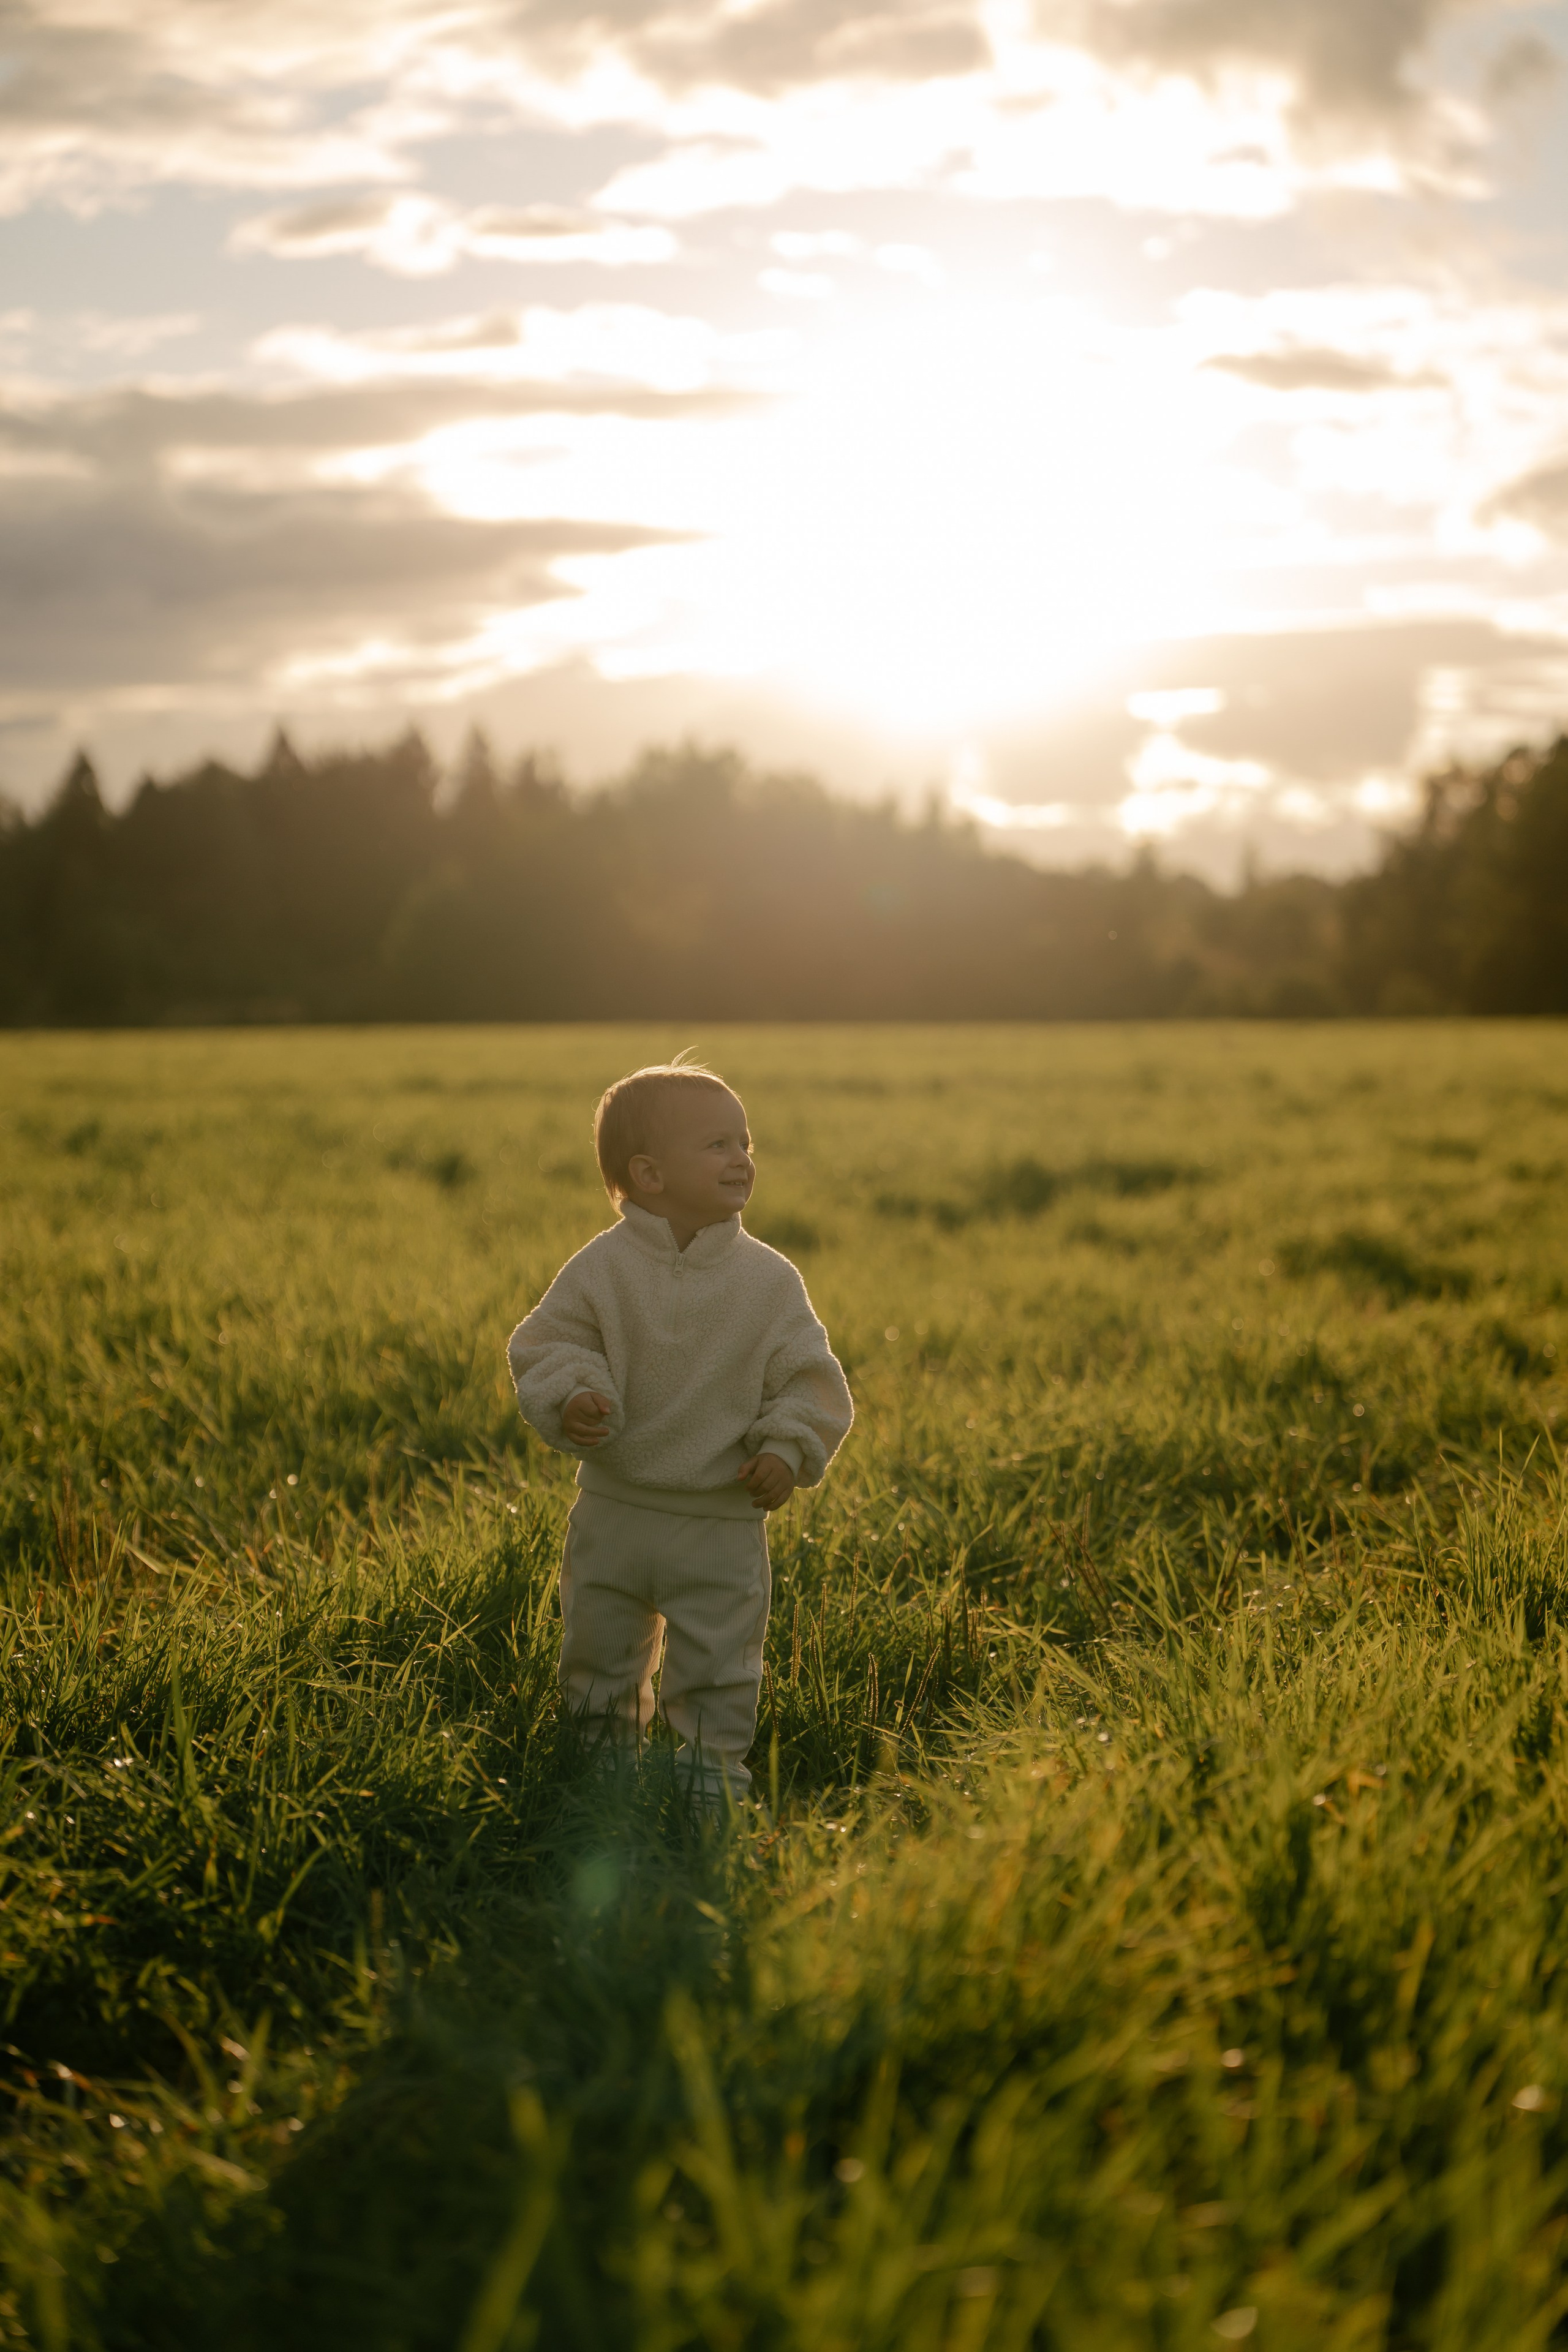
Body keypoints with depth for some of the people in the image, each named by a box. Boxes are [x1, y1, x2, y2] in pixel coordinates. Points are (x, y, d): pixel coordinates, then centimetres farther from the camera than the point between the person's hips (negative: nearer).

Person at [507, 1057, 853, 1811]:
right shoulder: (600, 1270, -8)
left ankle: (712, 1796, 21)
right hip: (614, 1513, 1)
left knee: (717, 1678, 4)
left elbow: (809, 1378, -1)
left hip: (722, 1523, -1)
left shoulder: (768, 1280, -5)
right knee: (596, 1667, 15)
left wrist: (787, 1448, -15)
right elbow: (547, 1347, -3)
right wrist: (571, 1400, -22)